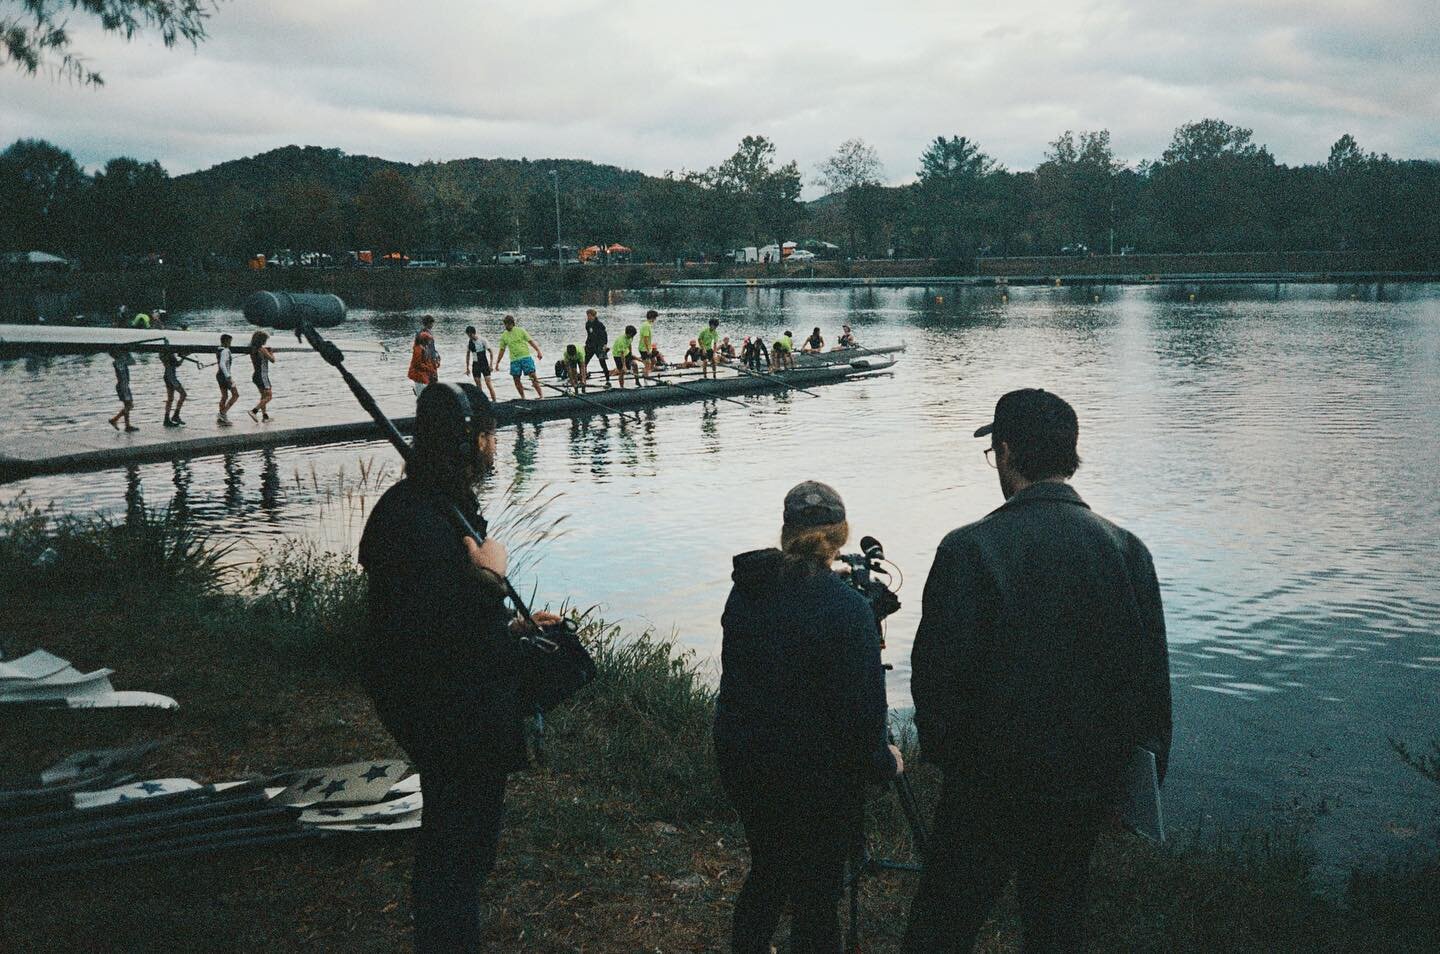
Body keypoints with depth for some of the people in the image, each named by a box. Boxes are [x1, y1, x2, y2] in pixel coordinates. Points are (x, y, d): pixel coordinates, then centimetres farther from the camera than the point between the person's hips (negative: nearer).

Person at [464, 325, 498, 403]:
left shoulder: (483, 340, -9)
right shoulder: (469, 343, 3)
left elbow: (490, 351, -4)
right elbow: (468, 355, 15)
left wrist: (491, 364, -9)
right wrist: (467, 367, 14)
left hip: (484, 363, -4)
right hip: (475, 364, 4)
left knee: (488, 383, -11)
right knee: (478, 384, 3)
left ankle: (494, 400, -9)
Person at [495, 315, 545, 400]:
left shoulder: (520, 330, 2)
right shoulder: (504, 335, 10)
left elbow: (531, 341, 1)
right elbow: (502, 350, 17)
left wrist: (538, 351, -8)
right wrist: (497, 363, 16)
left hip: (525, 357, -3)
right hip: (514, 360, 3)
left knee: (533, 375, -10)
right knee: (516, 379, 1)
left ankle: (541, 394, -7)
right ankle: (523, 397, 11)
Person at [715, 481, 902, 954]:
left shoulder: (745, 591, -2)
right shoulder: (846, 609, -21)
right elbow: (859, 711, -18)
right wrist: (883, 761, -3)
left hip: (739, 758, 6)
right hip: (814, 774, -6)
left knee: (767, 870, 26)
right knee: (815, 897, 9)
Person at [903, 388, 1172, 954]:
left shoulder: (969, 549, -17)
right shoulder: (1126, 550, -6)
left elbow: (937, 670, -14)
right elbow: (1151, 679, -1)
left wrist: (944, 754, 5)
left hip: (987, 785, -3)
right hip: (1082, 791, 4)